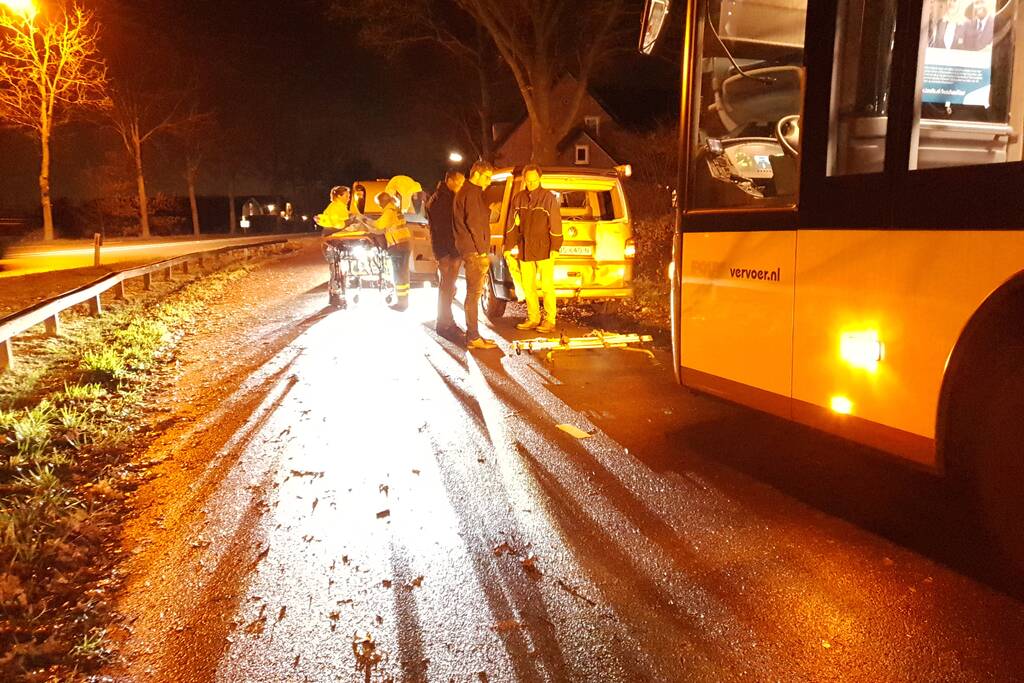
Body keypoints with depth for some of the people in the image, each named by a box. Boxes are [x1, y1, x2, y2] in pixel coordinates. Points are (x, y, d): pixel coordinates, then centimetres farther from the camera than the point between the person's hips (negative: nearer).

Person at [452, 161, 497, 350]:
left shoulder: (465, 192, 21)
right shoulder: (472, 193, -12)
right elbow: (474, 223, -19)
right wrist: (482, 250, -17)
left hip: (471, 251, 11)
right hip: (475, 251, -11)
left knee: (473, 293, 14)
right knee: (474, 293, -9)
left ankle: (473, 335, 20)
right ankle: (473, 338, -6)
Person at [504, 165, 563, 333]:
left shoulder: (549, 197, -3)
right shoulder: (518, 198, 10)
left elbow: (556, 224, -5)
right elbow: (511, 225, 12)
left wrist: (555, 248, -10)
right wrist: (508, 247, 8)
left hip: (544, 250, -5)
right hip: (524, 250, 5)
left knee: (547, 286, -2)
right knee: (527, 286, 9)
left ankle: (549, 321, 3)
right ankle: (533, 319, 19)